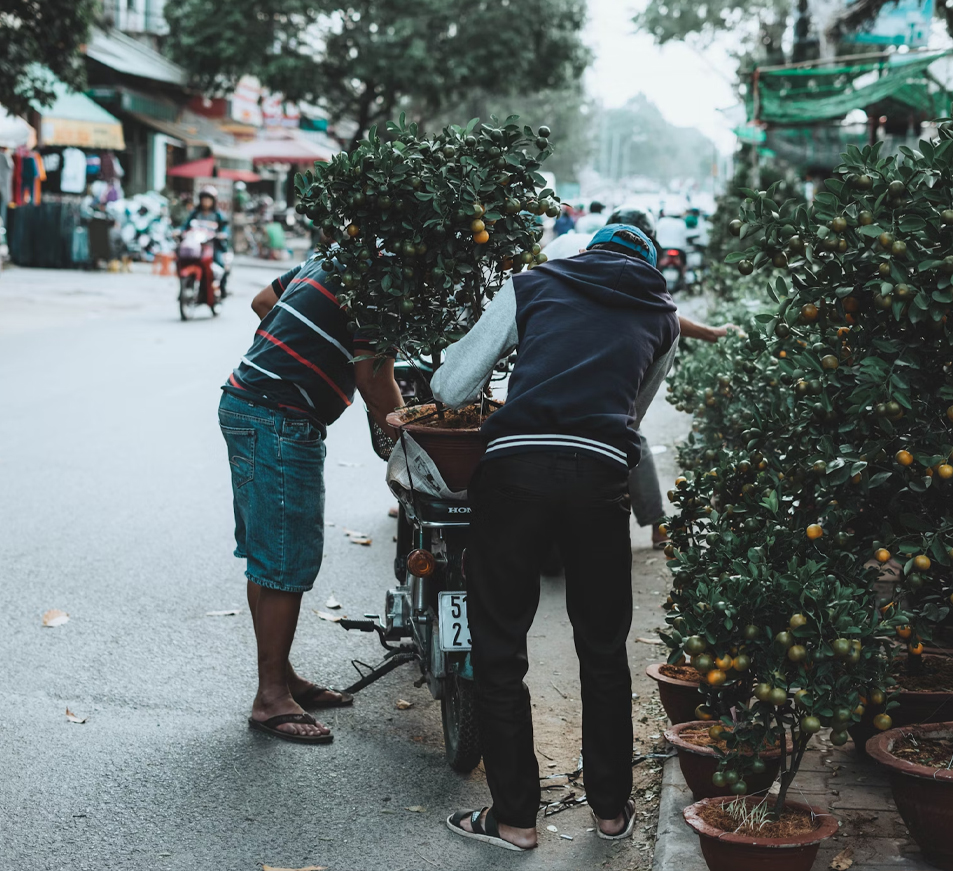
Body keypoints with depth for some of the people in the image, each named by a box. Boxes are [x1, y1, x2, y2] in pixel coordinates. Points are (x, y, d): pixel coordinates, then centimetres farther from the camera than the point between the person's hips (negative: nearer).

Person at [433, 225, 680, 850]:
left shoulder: (533, 285, 20)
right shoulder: (662, 314, 25)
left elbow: (451, 388, 15)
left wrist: (480, 392, 37)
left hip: (517, 464, -1)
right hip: (601, 474, 2)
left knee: (499, 650, 9)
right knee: (604, 651, 16)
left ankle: (515, 816, 14)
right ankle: (612, 809, 27)